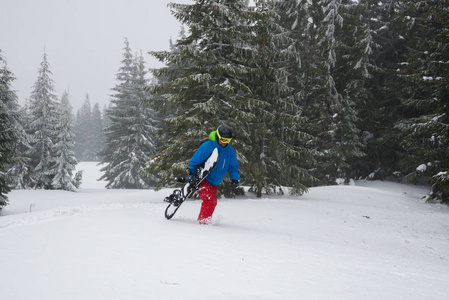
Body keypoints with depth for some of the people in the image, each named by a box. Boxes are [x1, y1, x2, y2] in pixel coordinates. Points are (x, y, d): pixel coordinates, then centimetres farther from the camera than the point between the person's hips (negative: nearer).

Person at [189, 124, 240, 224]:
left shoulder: (230, 151, -1)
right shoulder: (206, 147, -17)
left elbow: (233, 166, 7)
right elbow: (194, 162, -11)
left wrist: (235, 178, -12)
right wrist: (192, 176, -22)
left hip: (214, 183, 6)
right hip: (202, 179, -6)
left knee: (212, 202, 10)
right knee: (210, 199, -23)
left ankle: (201, 220, 25)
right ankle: (203, 220, -13)